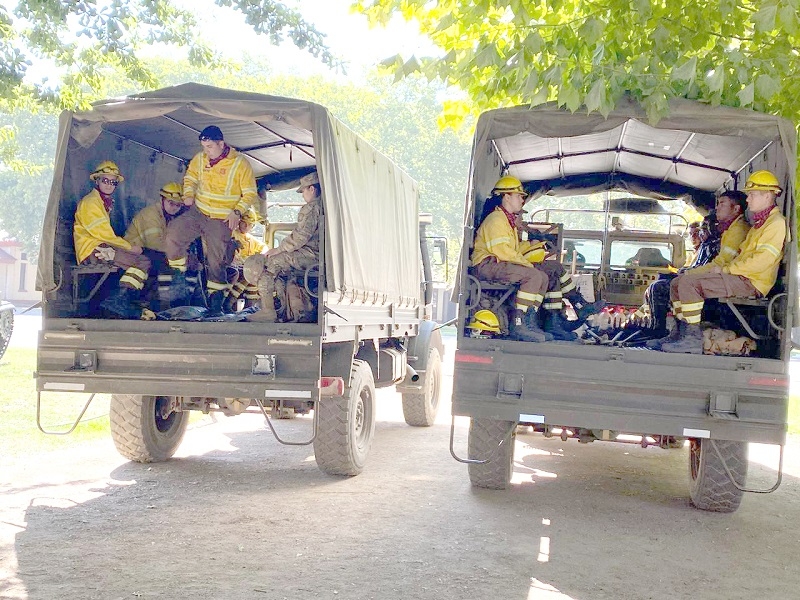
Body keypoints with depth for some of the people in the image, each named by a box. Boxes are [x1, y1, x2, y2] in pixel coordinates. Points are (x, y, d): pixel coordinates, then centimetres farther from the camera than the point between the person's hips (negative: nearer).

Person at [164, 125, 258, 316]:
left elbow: (250, 194, -6)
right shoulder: (200, 159, 3)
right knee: (173, 232, -17)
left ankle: (215, 298, 15)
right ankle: (179, 277, 0)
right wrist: (188, 195, 0)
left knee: (216, 260, -1)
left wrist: (237, 212, -19)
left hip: (221, 220, -4)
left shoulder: (240, 163, -9)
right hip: (197, 213, 4)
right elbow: (190, 178, 20)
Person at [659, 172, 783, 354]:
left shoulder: (776, 223, -9)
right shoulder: (758, 223, 24)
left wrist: (726, 269, -14)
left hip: (751, 282, -10)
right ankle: (681, 333, 3)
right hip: (739, 276, 10)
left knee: (689, 282, -26)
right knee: (677, 283, 6)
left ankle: (693, 339, -25)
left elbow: (761, 261, -21)